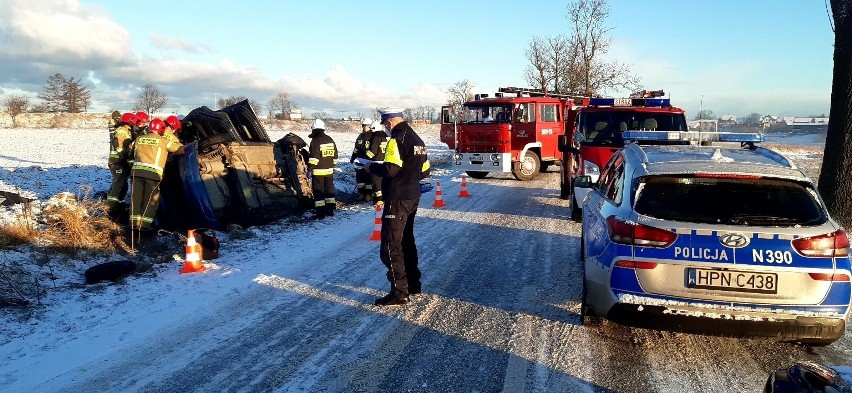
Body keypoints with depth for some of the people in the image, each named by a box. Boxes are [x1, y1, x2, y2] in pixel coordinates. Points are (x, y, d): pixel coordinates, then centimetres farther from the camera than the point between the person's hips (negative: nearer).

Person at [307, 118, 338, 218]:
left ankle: (320, 211, -3)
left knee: (318, 191, -1)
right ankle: (330, 209, 20)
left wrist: (310, 169, -13)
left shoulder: (315, 141, -14)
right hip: (329, 170, 7)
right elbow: (335, 156, 15)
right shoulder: (330, 140, 8)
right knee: (329, 189, 15)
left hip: (318, 171, -7)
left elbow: (313, 158, -18)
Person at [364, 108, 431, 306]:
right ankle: (413, 284, 29)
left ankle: (399, 293, -5)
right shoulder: (417, 140, 14)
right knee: (406, 241, 20)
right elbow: (424, 172, 17)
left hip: (397, 200, -10)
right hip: (413, 198, 10)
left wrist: (372, 167, -9)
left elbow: (390, 170, -25)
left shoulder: (398, 140, -16)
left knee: (391, 246, -6)